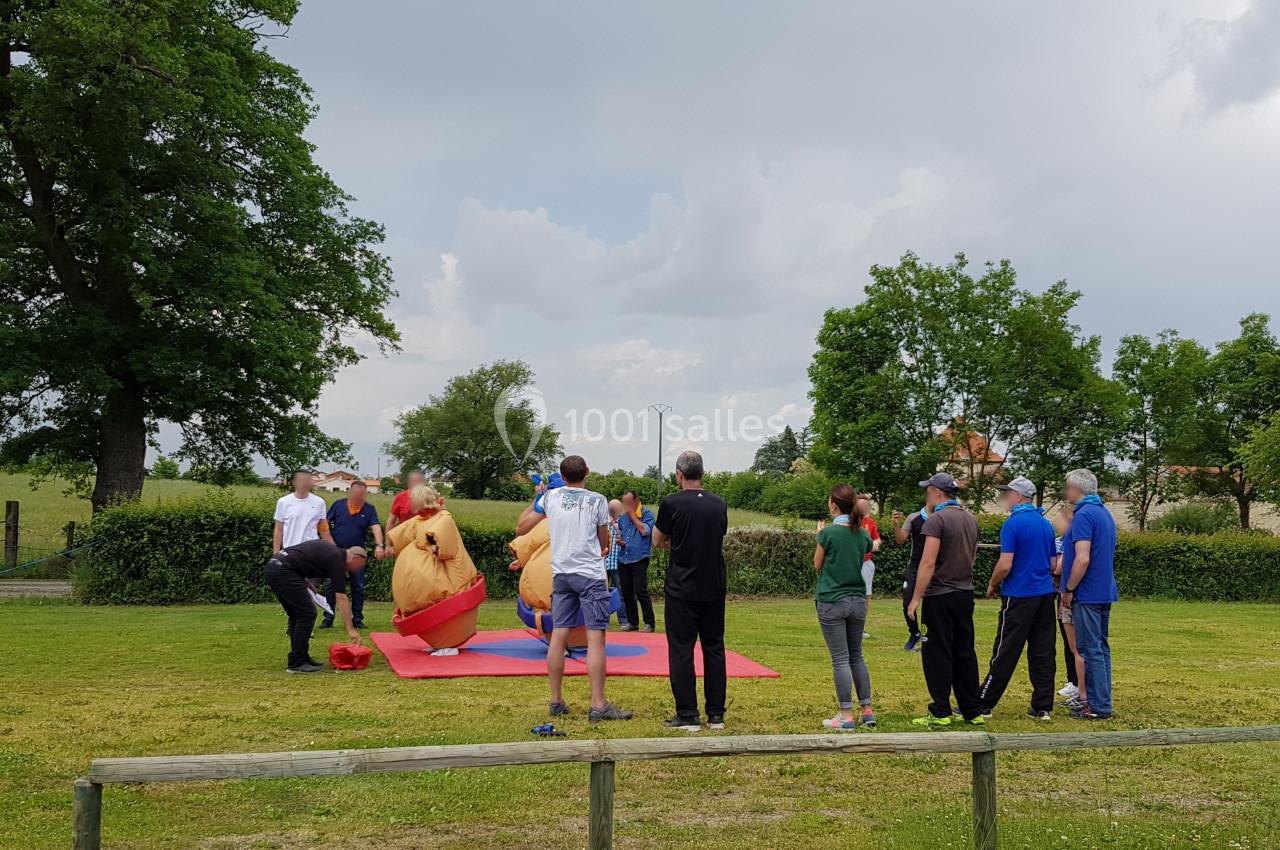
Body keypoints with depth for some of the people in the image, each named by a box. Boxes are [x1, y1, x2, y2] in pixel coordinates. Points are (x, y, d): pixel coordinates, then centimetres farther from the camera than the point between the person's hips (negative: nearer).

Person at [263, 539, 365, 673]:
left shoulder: (329, 549, 22)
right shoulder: (337, 560, -4)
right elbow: (341, 598, -9)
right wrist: (351, 629, -10)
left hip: (271, 567, 10)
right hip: (282, 570, -10)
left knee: (297, 615, 16)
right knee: (307, 613, -5)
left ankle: (300, 657, 21)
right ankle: (296, 663, -1)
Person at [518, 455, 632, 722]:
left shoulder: (550, 497, 3)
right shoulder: (597, 500, -5)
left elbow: (521, 527, 12)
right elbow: (604, 543, 6)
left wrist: (536, 500, 23)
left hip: (560, 574, 5)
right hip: (590, 575, -4)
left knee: (559, 636, 9)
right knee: (595, 638, -5)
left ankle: (556, 701, 15)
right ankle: (598, 705, -7)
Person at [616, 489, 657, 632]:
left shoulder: (647, 514, -3)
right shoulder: (623, 516, 15)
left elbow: (644, 530, -18)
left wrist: (632, 514, -11)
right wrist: (620, 541, 3)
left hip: (639, 558, -6)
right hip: (623, 559, 6)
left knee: (641, 591, -10)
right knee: (626, 593, 9)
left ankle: (649, 622, -1)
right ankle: (632, 622, 19)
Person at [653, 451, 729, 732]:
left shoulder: (672, 504, -10)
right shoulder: (719, 505, 4)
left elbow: (657, 541, 1)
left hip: (682, 590, -4)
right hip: (714, 589, 5)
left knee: (681, 650, 2)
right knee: (714, 648, 11)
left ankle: (687, 715, 3)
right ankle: (716, 714, 14)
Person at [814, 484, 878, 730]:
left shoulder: (829, 533, -13)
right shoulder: (863, 533, 2)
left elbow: (817, 565, -1)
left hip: (832, 602, -5)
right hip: (858, 600, 5)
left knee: (840, 659, 0)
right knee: (856, 656, 16)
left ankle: (846, 715, 3)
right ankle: (867, 711, 18)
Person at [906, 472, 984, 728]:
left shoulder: (937, 519, -14)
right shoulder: (971, 519, 11)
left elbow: (928, 563, -20)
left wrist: (916, 599, -18)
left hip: (941, 595, -7)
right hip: (966, 592, 8)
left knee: (937, 654, -1)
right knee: (965, 652, 12)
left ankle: (941, 713, 1)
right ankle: (973, 711, 16)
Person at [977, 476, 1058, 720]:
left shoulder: (1013, 524, -13)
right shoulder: (1046, 524, 10)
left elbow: (1005, 565, -17)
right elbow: (1053, 564, 16)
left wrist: (992, 586, -1)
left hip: (1019, 596, -7)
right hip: (1045, 594, 7)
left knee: (1005, 653, -2)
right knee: (1043, 653, 8)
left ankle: (983, 704, 6)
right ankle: (1043, 707, 9)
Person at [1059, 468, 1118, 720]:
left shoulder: (1084, 515, -16)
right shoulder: (1104, 513, 14)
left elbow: (1082, 559, -23)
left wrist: (1069, 590, -13)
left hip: (1087, 594, -10)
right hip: (1105, 592, 10)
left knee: (1091, 650, -5)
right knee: (1101, 647, 14)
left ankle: (1099, 707, -1)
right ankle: (1101, 701, 20)